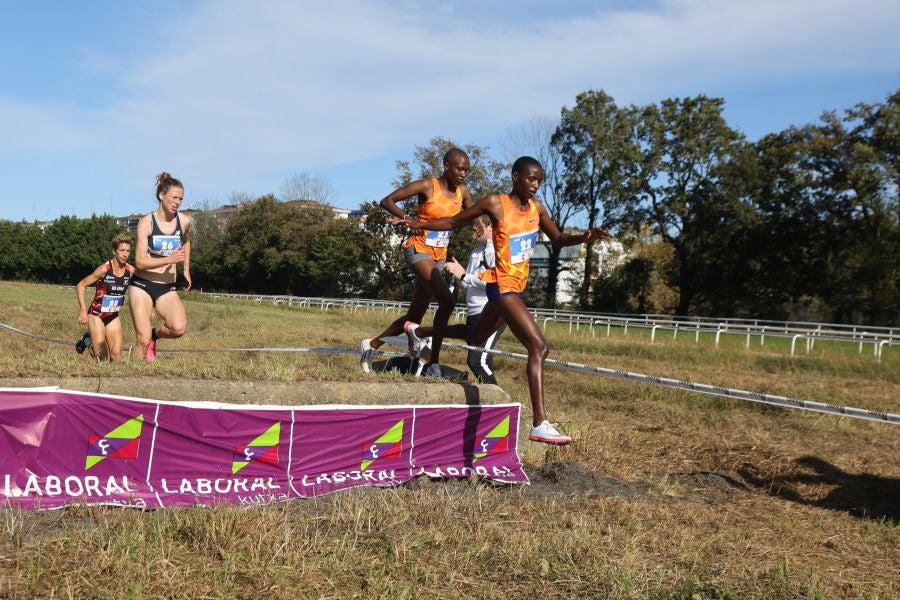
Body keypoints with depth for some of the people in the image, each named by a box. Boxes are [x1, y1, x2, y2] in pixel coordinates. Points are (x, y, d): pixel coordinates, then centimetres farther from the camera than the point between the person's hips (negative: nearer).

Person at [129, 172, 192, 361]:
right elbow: (140, 262, -15)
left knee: (179, 328, -23)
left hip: (167, 288, 3)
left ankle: (155, 334, 10)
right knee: (143, 339, -11)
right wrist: (170, 259, -25)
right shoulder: (146, 222, -10)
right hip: (142, 285, -3)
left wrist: (186, 269, 23)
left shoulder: (184, 221, 0)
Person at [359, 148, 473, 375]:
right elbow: (387, 201, -9)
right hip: (418, 250, -7)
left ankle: (371, 345, 28)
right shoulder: (427, 186, -11)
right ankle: (433, 363, -13)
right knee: (447, 301, -25)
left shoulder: (462, 191, 5)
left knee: (414, 315, 11)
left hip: (439, 255, 7)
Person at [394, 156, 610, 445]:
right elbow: (453, 222, -3)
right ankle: (540, 424, -21)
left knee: (476, 337, 27)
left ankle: (418, 330, 49)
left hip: (516, 286, 9)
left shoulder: (537, 208, 6)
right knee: (539, 347, -19)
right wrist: (417, 224, -12)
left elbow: (558, 239, 15)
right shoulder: (495, 203, -12)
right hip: (502, 286, -9)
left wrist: (582, 238, -5)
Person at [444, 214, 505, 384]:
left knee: (479, 360, -17)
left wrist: (464, 275, -14)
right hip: (474, 313, 9)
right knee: (473, 361, 11)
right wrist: (458, 273, 1)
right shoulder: (476, 251, 18)